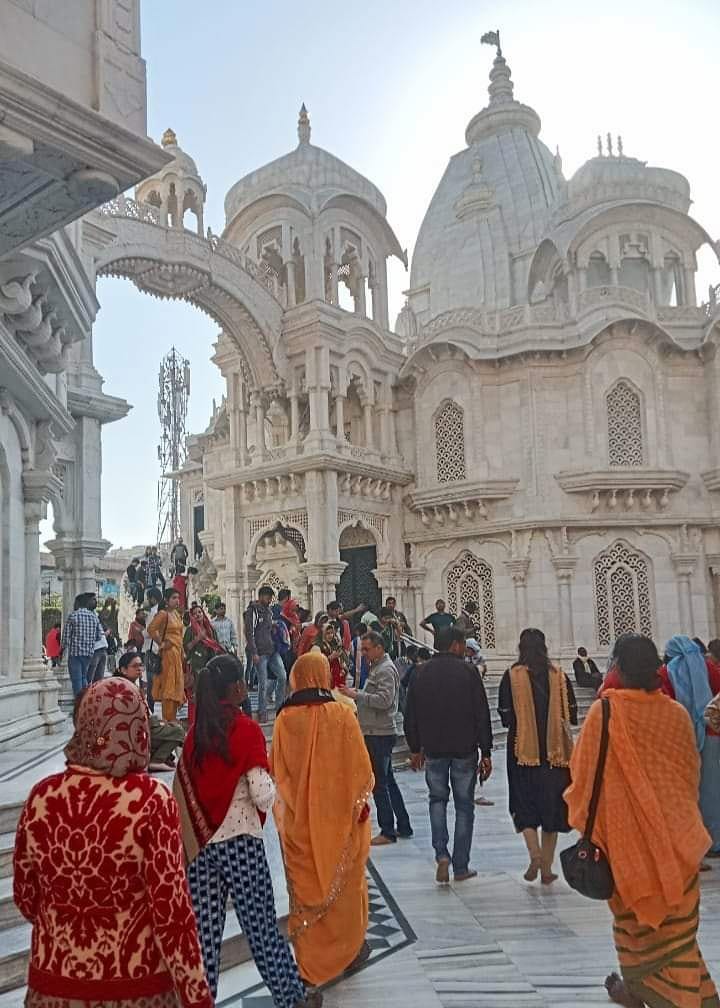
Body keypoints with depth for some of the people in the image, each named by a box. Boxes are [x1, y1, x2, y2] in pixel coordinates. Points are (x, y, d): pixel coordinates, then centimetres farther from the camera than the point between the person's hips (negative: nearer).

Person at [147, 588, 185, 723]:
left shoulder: (177, 614, 15)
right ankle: (168, 720, -3)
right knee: (168, 685, -6)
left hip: (178, 652, 9)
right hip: (168, 652, -9)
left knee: (176, 685, 11)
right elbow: (151, 629, -23)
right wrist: (161, 643, -14)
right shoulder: (163, 614, -11)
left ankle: (173, 718, 19)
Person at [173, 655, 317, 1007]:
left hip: (200, 843, 5)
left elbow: (180, 793, 7)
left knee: (204, 928, 12)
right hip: (240, 842, -4)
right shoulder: (246, 729, -14)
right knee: (261, 926, 9)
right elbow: (263, 795, -18)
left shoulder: (195, 733, 1)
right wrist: (270, 787, 1)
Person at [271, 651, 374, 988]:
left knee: (307, 884, 15)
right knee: (343, 881, 18)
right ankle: (349, 948, 32)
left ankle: (311, 956, 26)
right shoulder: (342, 715, -15)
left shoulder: (285, 719, -11)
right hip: (340, 817, -1)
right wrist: (361, 800, 8)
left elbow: (277, 770, 0)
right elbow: (360, 768, -8)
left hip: (298, 819, 1)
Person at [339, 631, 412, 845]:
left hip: (380, 734, -10)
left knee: (379, 783, -4)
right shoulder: (376, 667, 17)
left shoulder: (386, 670, -14)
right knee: (388, 781, 16)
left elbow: (384, 700, -25)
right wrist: (357, 693, 5)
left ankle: (387, 831, 5)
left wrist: (357, 695, -21)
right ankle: (403, 826, 25)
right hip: (374, 732, 10)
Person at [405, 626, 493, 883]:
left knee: (437, 799, 18)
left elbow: (410, 715, 7)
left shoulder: (422, 673, 3)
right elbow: (482, 715, -8)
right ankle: (461, 867, 13)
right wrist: (486, 753, -3)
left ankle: (442, 854, 1)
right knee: (464, 805, 9)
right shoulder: (467, 671, -7)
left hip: (433, 749, 2)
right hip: (464, 750, -2)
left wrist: (415, 749, 16)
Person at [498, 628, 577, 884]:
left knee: (525, 805, 11)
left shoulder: (511, 676, -6)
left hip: (524, 751, -2)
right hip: (556, 752, 2)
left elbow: (505, 717, -4)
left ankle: (535, 855, -9)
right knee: (552, 804, 11)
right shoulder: (559, 676, -1)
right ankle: (547, 868, 16)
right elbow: (572, 715, 3)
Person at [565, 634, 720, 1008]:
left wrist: (585, 827, 5)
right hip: (676, 837, 2)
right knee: (677, 923, 14)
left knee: (634, 914, 18)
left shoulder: (604, 713, -15)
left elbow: (584, 773, -9)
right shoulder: (676, 714, -6)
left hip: (627, 835, -2)